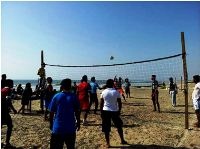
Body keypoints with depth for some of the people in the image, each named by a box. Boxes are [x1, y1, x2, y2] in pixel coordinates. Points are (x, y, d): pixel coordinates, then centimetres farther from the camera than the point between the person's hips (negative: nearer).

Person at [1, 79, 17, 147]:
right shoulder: (9, 90, -12)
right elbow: (8, 101, -21)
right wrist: (13, 109, -15)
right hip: (4, 111, -8)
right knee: (10, 126, 2)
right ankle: (7, 143, 3)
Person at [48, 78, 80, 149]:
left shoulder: (56, 96, -6)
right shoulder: (74, 97, -5)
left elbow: (51, 112, -1)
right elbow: (77, 112, 0)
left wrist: (51, 124, 13)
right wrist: (78, 123, 14)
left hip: (58, 128, 0)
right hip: (70, 128, 1)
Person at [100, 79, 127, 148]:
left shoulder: (103, 92, -2)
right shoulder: (116, 92, -5)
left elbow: (101, 104, 0)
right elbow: (119, 103, -3)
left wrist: (101, 112, 9)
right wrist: (119, 111, 9)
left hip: (106, 111, 0)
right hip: (115, 111, 0)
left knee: (106, 129, 9)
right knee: (119, 126, 20)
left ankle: (108, 143, 15)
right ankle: (122, 140, 31)